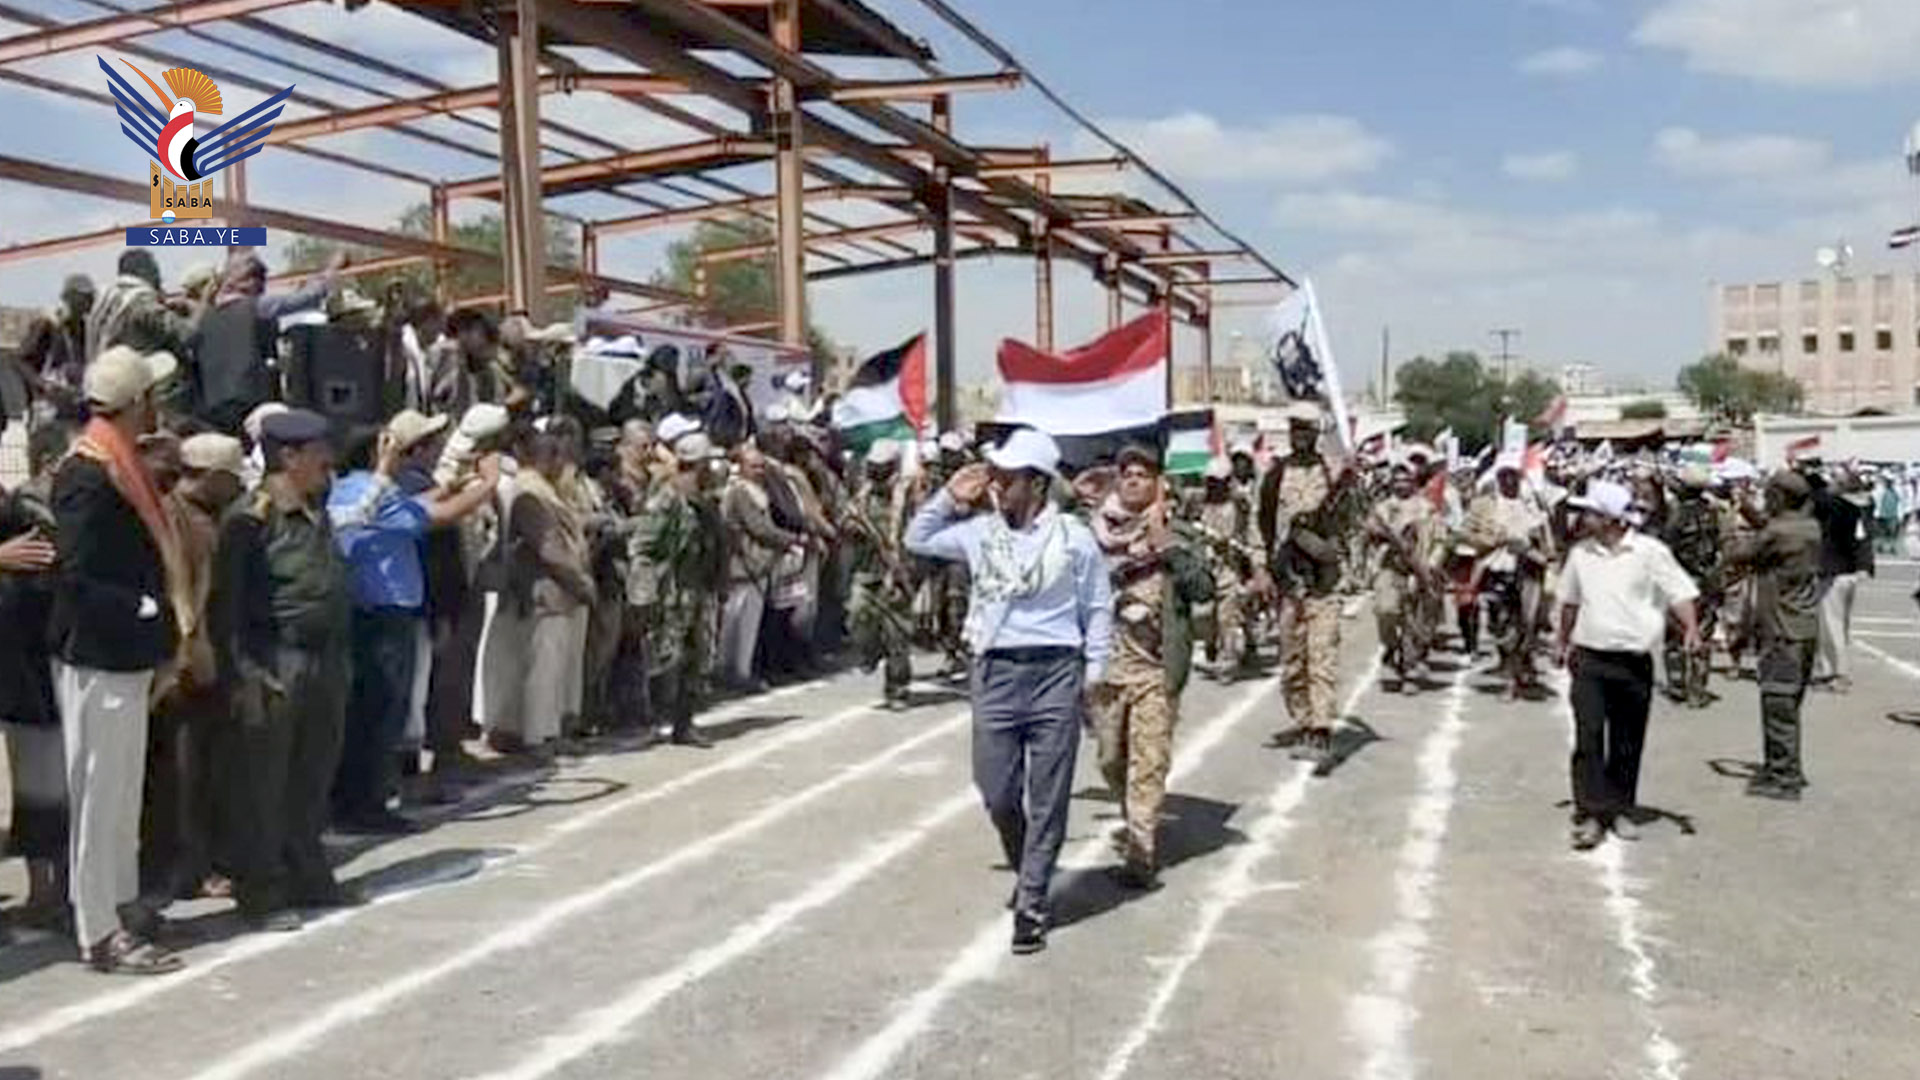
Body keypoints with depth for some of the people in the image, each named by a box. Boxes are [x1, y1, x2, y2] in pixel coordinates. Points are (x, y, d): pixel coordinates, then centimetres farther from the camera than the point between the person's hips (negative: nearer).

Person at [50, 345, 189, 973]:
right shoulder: (89, 476, -20)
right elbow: (79, 579, -25)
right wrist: (151, 612, -20)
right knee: (101, 793, -1)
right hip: (98, 659, -10)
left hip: (124, 656, 10)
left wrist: (163, 613, 7)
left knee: (122, 791, 18)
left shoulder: (120, 466, 10)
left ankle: (120, 908, 31)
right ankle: (101, 935, 8)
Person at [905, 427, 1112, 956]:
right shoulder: (980, 530, 5)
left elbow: (1098, 609, 4)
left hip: (1055, 673, -3)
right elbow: (918, 540, 18)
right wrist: (949, 497, 5)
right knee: (997, 792, 8)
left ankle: (1031, 904, 12)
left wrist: (1094, 674, 1)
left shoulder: (1074, 538, -3)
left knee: (1047, 798, 2)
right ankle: (1026, 870, 36)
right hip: (994, 673, 3)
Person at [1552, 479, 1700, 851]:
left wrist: (1691, 628, -23)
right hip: (1589, 658, 2)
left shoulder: (1649, 552, -5)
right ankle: (1590, 814, -7)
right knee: (1588, 735, -9)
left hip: (1634, 661, -2)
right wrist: (1562, 641, 26)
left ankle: (1621, 810, 24)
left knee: (1628, 742, 9)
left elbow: (1679, 593, -6)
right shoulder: (1581, 553, 6)